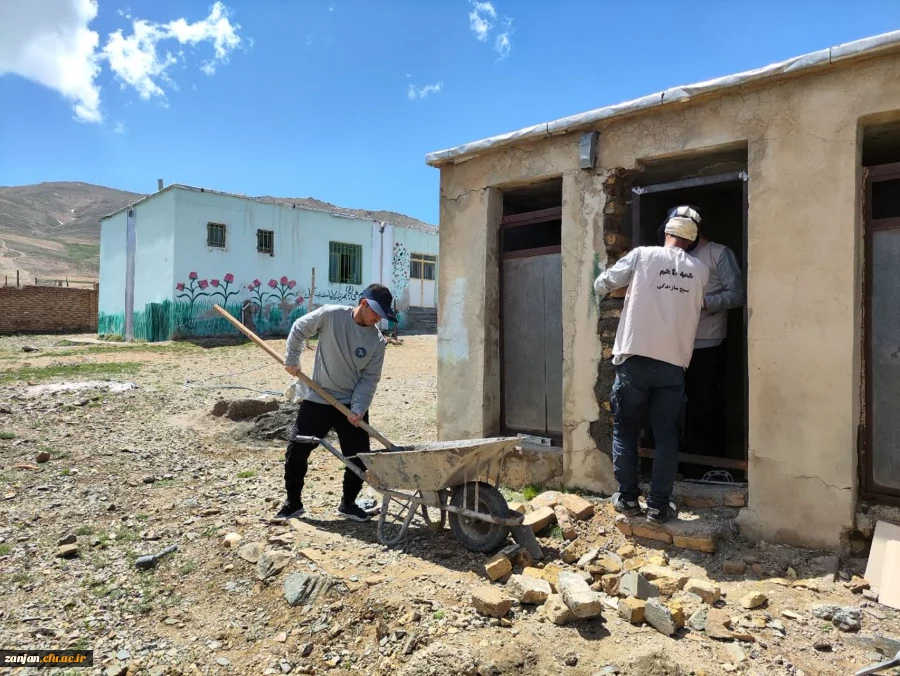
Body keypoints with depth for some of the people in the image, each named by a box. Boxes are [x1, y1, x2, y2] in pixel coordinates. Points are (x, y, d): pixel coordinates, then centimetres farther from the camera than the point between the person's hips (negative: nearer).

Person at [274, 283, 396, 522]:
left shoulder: (377, 340, -8)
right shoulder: (330, 314, -15)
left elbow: (370, 378, -7)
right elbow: (299, 330, -1)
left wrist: (358, 409, -17)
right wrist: (292, 361, 2)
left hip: (352, 404, 2)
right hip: (317, 400, -1)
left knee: (359, 457, 2)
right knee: (296, 451, 3)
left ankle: (348, 504, 24)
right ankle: (293, 503, 23)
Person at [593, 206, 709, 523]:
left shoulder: (642, 255, 3)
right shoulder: (700, 270, 10)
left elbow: (601, 285, 8)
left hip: (634, 358, -1)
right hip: (673, 363, 2)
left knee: (625, 432, 10)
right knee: (667, 437, 8)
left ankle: (627, 498, 14)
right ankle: (658, 505, 9)